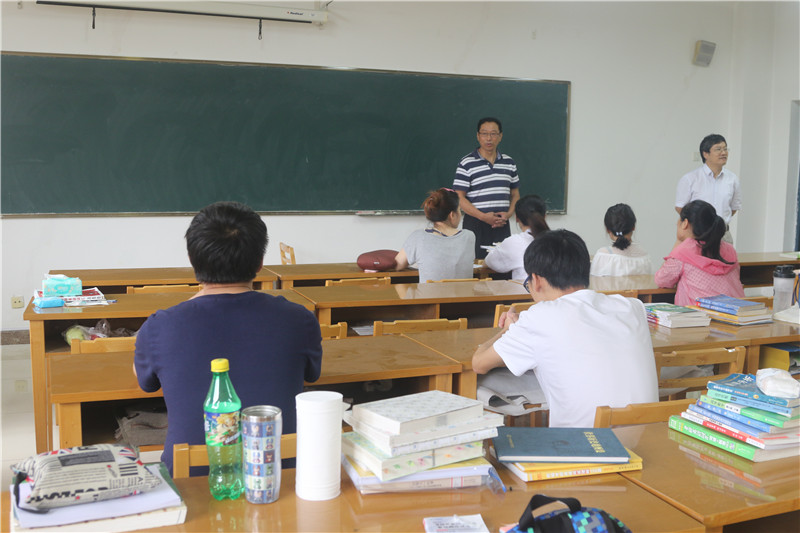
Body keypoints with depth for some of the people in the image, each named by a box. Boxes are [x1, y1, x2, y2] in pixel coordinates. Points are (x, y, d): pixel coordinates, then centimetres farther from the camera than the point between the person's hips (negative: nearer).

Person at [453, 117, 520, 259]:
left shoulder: (509, 163, 12)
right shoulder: (466, 163, -3)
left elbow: (515, 194, 17)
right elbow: (459, 198, -7)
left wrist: (509, 213, -4)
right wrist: (483, 216, -16)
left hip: (502, 226, 4)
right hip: (475, 225, -4)